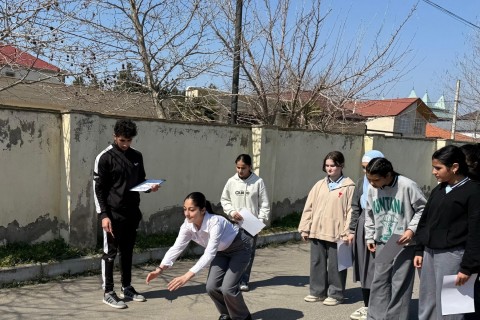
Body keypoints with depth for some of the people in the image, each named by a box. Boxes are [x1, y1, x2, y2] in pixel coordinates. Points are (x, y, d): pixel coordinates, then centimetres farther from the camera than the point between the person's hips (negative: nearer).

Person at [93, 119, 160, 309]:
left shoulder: (136, 156, 9)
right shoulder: (105, 158, -9)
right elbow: (98, 189, -10)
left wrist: (150, 187, -5)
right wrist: (103, 215, -16)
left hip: (132, 213, 6)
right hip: (113, 214, -6)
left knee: (127, 252, 14)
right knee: (110, 253, 2)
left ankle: (127, 288, 25)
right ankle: (108, 293, 11)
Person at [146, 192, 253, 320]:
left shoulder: (215, 222, -40)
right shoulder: (188, 225, -21)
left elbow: (209, 254, -47)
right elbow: (176, 248, -22)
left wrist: (188, 275, -56)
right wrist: (160, 269, -36)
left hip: (239, 248, -6)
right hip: (222, 251, 6)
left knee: (227, 288, -18)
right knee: (211, 287, -7)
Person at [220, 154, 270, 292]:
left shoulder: (258, 182, -4)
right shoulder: (231, 182, 2)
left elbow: (264, 204, -1)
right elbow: (224, 200, 11)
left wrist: (261, 220, -9)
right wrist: (231, 212, -5)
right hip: (235, 224, 1)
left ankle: (244, 281, 12)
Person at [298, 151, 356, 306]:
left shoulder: (348, 186, -4)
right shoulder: (319, 185, 10)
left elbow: (351, 211, -8)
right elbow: (309, 207, 10)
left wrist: (347, 232, -13)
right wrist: (305, 228, 6)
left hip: (336, 233, -5)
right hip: (317, 231, 5)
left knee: (335, 265, 4)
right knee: (317, 263, 12)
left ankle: (335, 294, 18)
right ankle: (317, 291, 25)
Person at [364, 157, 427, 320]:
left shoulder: (407, 186, -17)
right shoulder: (372, 189, 0)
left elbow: (423, 209, -8)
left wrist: (412, 229, -18)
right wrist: (370, 237, 12)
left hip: (405, 244, -5)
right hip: (382, 243, 5)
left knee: (400, 284, -1)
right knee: (379, 281, 10)